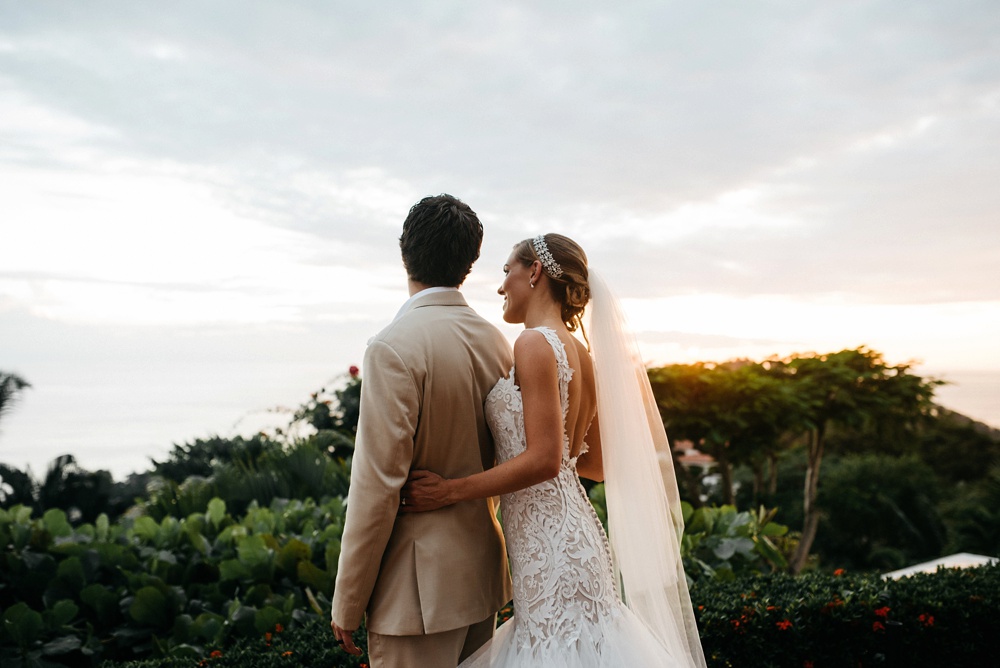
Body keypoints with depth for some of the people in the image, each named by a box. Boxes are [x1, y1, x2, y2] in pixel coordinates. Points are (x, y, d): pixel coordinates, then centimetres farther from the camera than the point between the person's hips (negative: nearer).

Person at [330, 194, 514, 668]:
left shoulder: (395, 348, -19)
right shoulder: (497, 343, 3)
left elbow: (378, 486, -19)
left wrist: (346, 604, -9)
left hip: (419, 588, -7)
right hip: (483, 572, 8)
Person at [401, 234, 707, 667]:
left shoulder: (536, 344, -13)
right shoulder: (581, 353, 12)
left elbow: (543, 461, -20)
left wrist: (450, 491, -14)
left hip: (549, 545, -9)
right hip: (572, 528, 9)